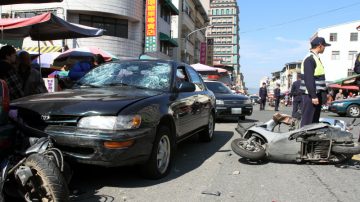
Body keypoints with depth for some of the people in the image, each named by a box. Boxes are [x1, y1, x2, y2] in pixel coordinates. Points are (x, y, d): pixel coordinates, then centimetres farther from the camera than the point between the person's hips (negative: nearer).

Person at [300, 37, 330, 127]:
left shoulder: (316, 58, 18)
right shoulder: (309, 59, -13)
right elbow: (309, 79, -21)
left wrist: (324, 95, 20)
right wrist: (313, 96, -24)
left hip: (317, 94, 10)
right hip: (310, 95, -10)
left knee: (315, 121, 14)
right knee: (307, 122, -7)